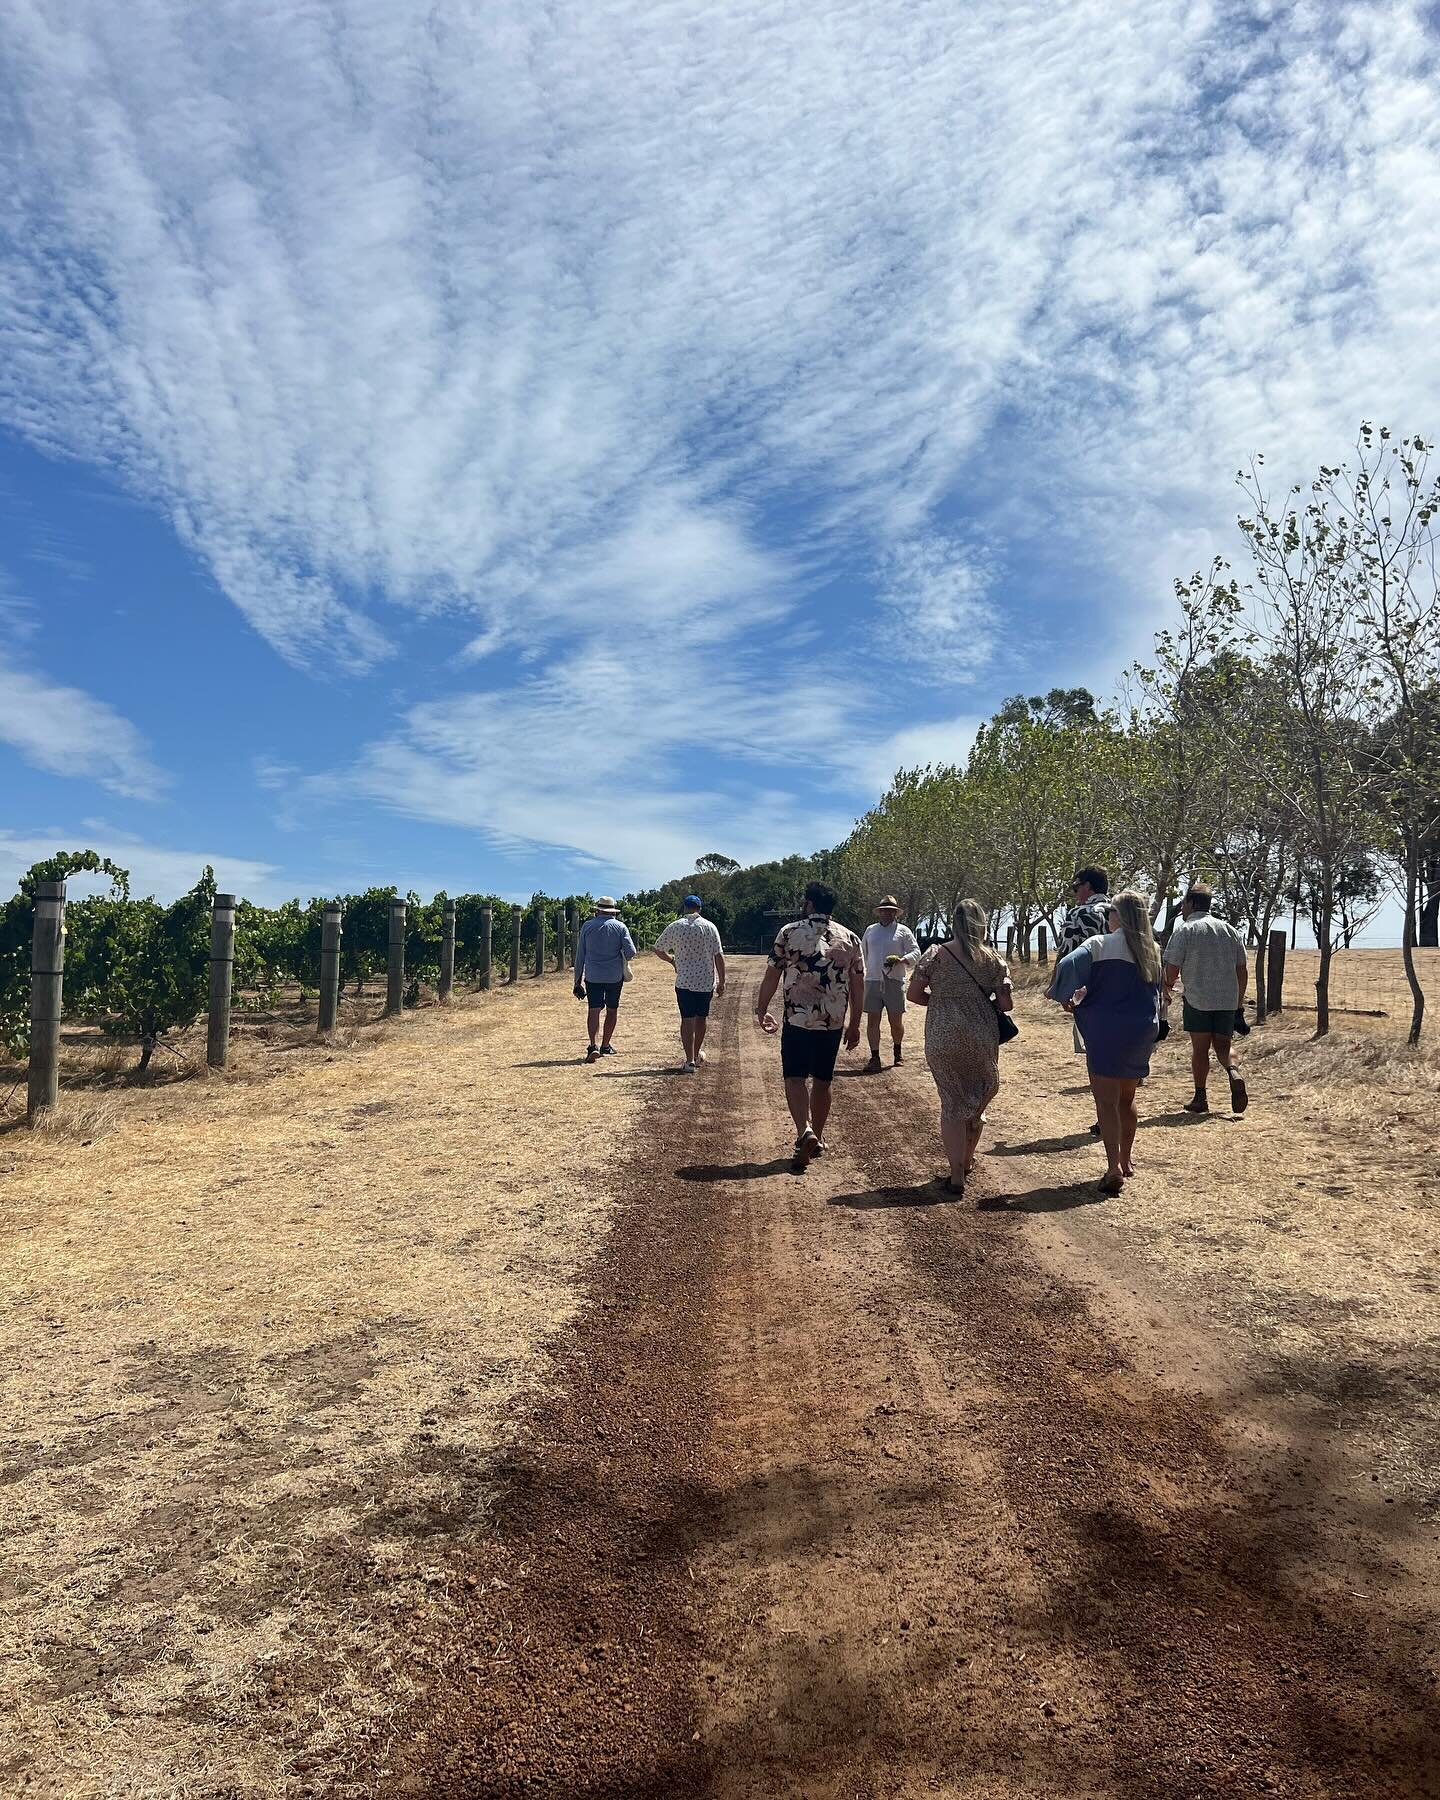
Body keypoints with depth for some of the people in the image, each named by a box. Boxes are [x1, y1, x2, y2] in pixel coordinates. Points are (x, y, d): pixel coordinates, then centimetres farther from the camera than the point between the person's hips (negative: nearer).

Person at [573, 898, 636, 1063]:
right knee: (612, 1010, 14)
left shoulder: (587, 926, 3)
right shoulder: (620, 926, -1)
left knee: (594, 1009, -2)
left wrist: (578, 979, 12)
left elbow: (580, 955, 6)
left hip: (593, 975, 0)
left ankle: (593, 1045, -20)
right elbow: (631, 951, -10)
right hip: (615, 975, 0)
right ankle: (605, 1045, 21)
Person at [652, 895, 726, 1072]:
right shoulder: (709, 927, -3)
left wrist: (672, 960, 25)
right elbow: (719, 955, -6)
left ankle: (690, 1061, -5)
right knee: (702, 1017, 17)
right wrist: (721, 982, -1)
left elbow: (658, 949, 7)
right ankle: (698, 1053, 33)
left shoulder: (675, 926, -2)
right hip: (706, 981, 1)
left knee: (687, 1019, 0)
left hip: (684, 982, -1)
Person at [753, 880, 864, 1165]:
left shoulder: (789, 932, -4)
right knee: (822, 1081, 15)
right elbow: (858, 986, 6)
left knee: (795, 1078, 3)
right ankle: (817, 1137, 24)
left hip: (798, 1020, -3)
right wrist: (855, 1025, 14)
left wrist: (761, 1010, 9)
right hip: (834, 1023, 3)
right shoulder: (850, 939, 4)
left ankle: (805, 1131, -18)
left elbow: (771, 976, -2)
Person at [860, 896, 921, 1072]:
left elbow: (916, 952, 1)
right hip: (872, 981, 2)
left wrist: (902, 960, -17)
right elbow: (862, 954, 23)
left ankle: (898, 1051, 27)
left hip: (894, 981, -2)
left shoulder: (903, 931, 5)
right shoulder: (870, 930, 15)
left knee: (896, 1021, 2)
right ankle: (874, 1058, 2)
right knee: (872, 1020, -2)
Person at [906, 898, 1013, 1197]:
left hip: (943, 1040, -1)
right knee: (978, 1098, 22)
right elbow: (1006, 1004, -2)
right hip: (981, 1039, 1)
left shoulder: (936, 954, -4)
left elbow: (914, 994, -5)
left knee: (952, 1104, 9)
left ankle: (957, 1175, 6)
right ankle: (967, 1159, 36)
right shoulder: (993, 959, -1)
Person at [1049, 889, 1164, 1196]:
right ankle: (1126, 1157, 33)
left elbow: (1068, 964, -24)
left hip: (1107, 1031, -6)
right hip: (1143, 1032, 6)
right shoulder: (1153, 950, 8)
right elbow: (1155, 992, 18)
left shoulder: (1100, 945, -10)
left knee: (1106, 1101, -3)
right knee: (1126, 1099, 21)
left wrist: (1066, 997, -8)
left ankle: (1114, 1168, -12)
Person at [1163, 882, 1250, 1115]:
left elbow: (1172, 968, -8)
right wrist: (1239, 1004, 18)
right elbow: (1243, 970, 11)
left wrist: (1168, 986, 14)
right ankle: (1234, 1072, -15)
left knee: (1200, 1048, 4)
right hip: (1228, 999, 4)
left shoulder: (1184, 930, -5)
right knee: (1223, 1045, 13)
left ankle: (1201, 1098, 6)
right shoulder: (1230, 930, 10)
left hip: (1198, 999, -4)